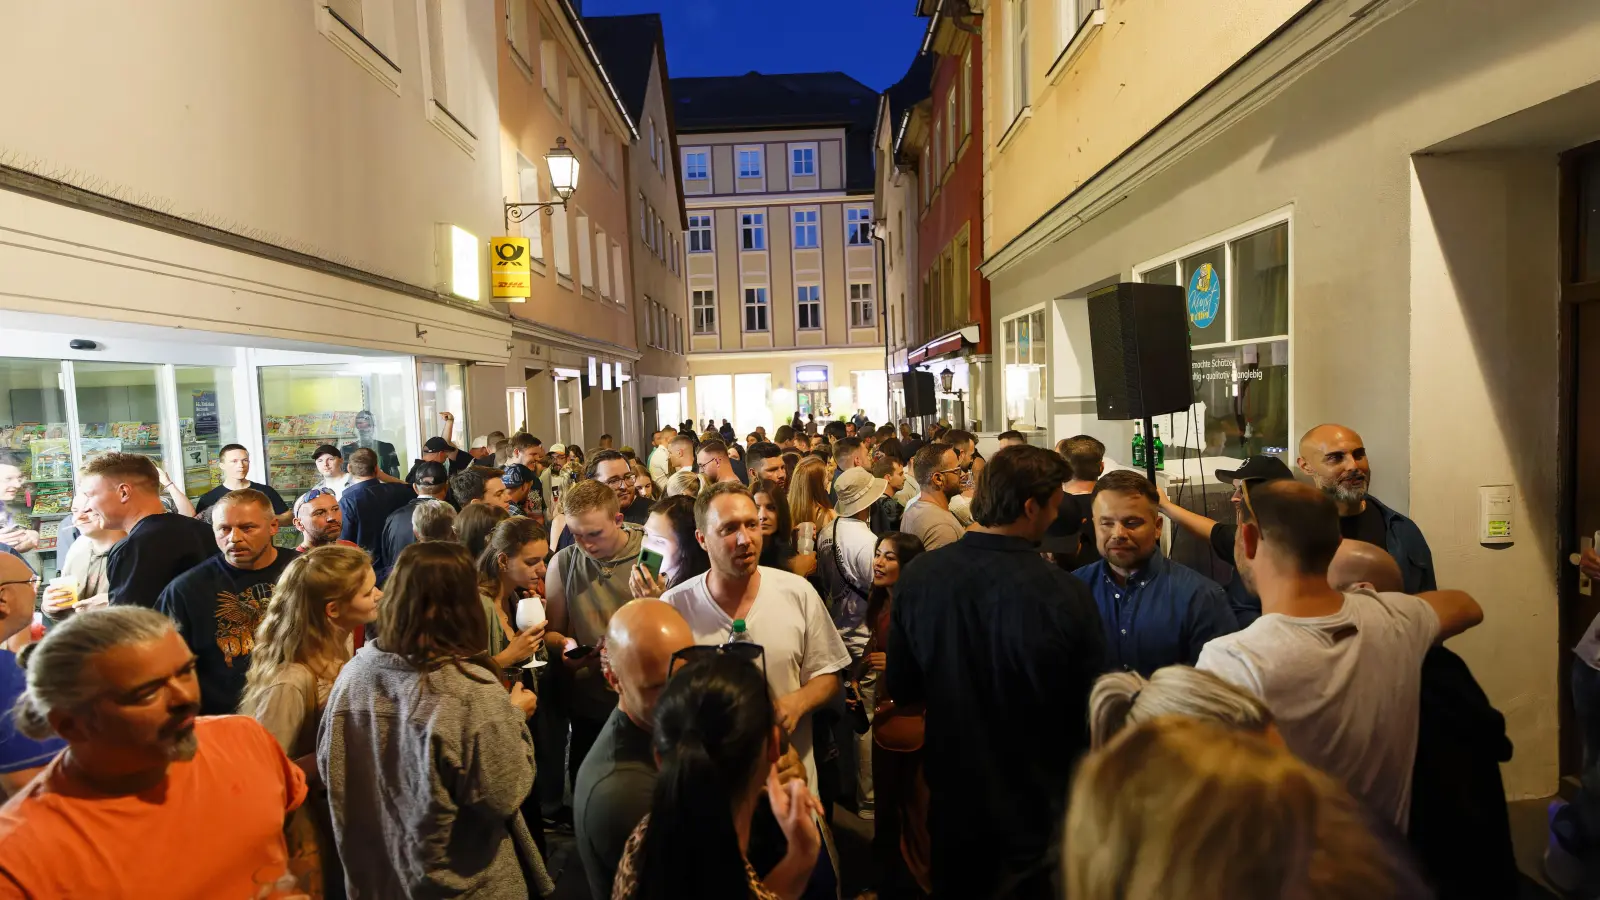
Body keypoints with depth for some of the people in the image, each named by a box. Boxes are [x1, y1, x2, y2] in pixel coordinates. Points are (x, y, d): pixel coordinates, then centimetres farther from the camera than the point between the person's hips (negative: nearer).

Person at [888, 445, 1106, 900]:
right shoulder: (1066, 595, -28)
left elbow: (901, 688, -4)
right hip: (1037, 808, -3)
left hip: (953, 797, 3)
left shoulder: (918, 575, -17)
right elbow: (1092, 709, -13)